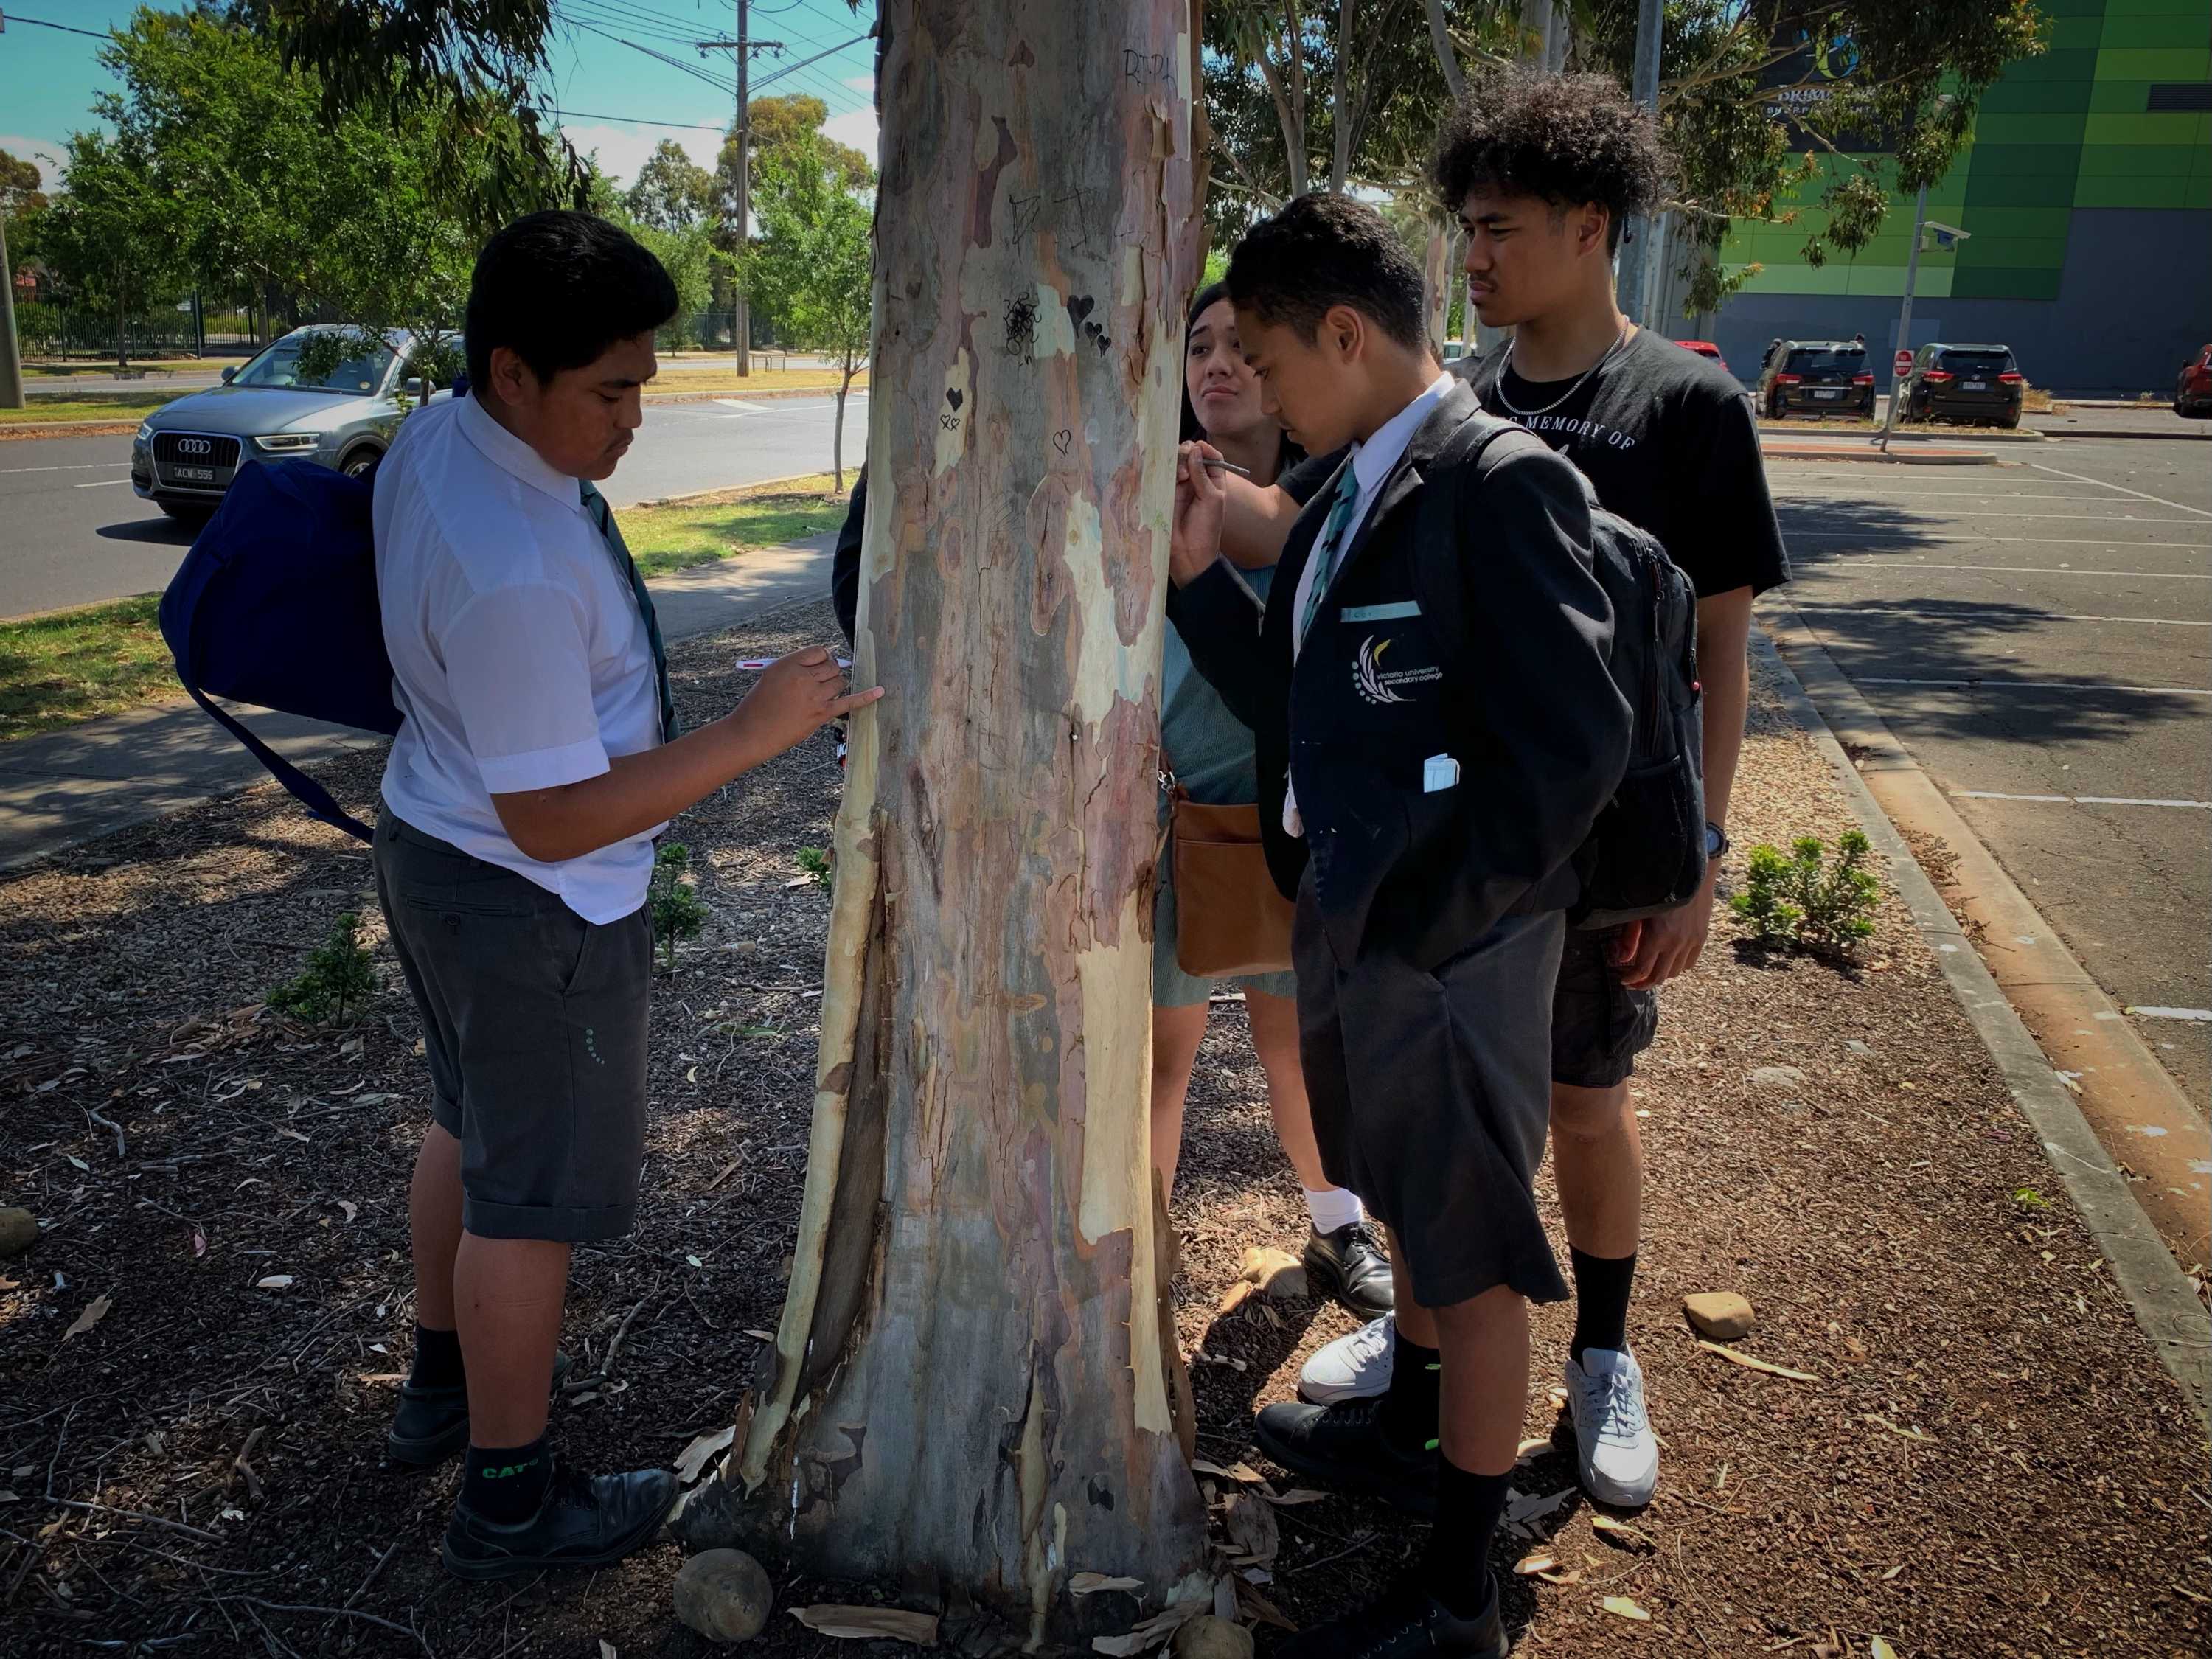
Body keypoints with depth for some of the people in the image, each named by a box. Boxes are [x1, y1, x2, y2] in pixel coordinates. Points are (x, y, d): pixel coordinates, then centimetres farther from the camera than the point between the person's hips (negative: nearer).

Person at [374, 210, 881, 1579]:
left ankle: (442, 1390, 50)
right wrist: (753, 734, -28)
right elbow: (553, 819, -29)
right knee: (533, 1198, 8)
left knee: (470, 1123, 27)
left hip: (432, 843, 10)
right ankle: (512, 1502, 29)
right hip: (529, 907, -10)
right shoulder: (519, 573, -34)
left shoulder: (434, 438, -3)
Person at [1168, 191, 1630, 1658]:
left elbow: (1574, 739, -22)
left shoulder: (1501, 483, -18)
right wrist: (1202, 574, -1)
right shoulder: (1351, 496, 8)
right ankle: (1412, 1430, 49)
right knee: (1409, 1206, 26)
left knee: (1472, 1249, 7)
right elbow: (1302, 711, 9)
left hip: (1450, 941, -8)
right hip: (1348, 922, 8)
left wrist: (1426, 922, -18)